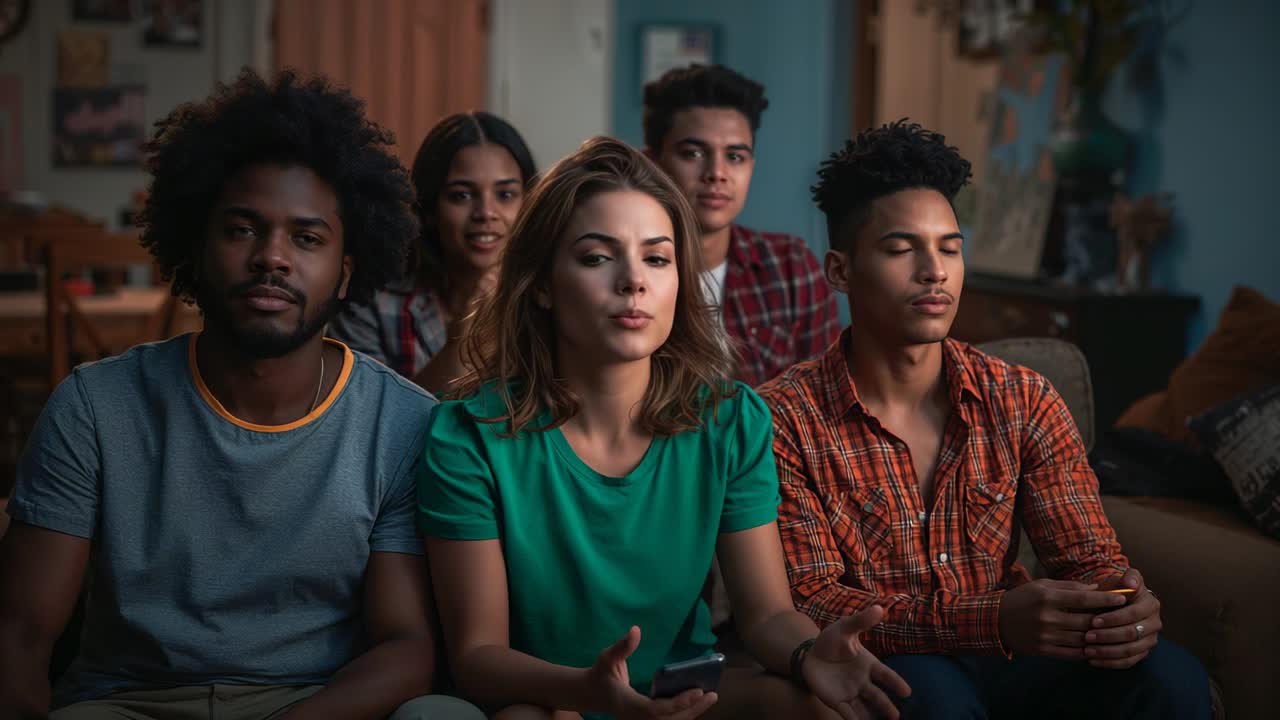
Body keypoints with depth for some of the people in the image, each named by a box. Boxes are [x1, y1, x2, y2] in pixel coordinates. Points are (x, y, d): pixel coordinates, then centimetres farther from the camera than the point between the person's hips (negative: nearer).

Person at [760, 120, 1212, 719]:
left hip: (1006, 667, 4)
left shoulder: (1024, 403, 3)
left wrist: (1129, 610, -26)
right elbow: (808, 602, -16)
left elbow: (1089, 556, 2)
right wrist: (996, 620, -31)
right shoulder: (786, 419, -10)